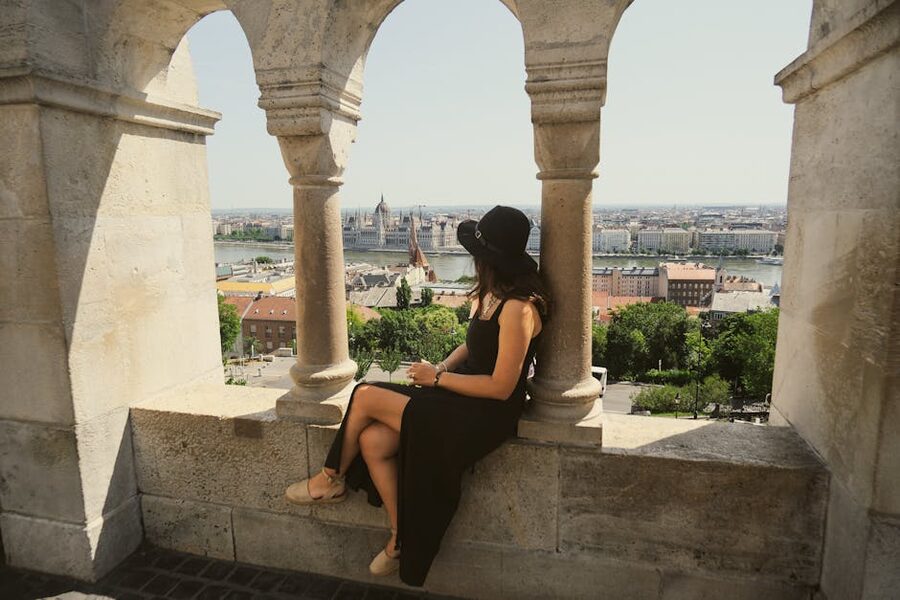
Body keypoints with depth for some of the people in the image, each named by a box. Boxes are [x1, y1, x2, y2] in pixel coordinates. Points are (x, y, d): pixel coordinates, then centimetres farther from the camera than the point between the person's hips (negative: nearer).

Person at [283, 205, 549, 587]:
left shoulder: (518, 308, -22)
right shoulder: (489, 293, 8)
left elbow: (501, 387, -22)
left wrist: (438, 377, -14)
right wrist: (443, 367, -2)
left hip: (488, 412, -9)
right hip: (462, 394, 9)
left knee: (366, 396, -9)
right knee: (372, 441, -7)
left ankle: (331, 479, 18)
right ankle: (400, 539, 10)